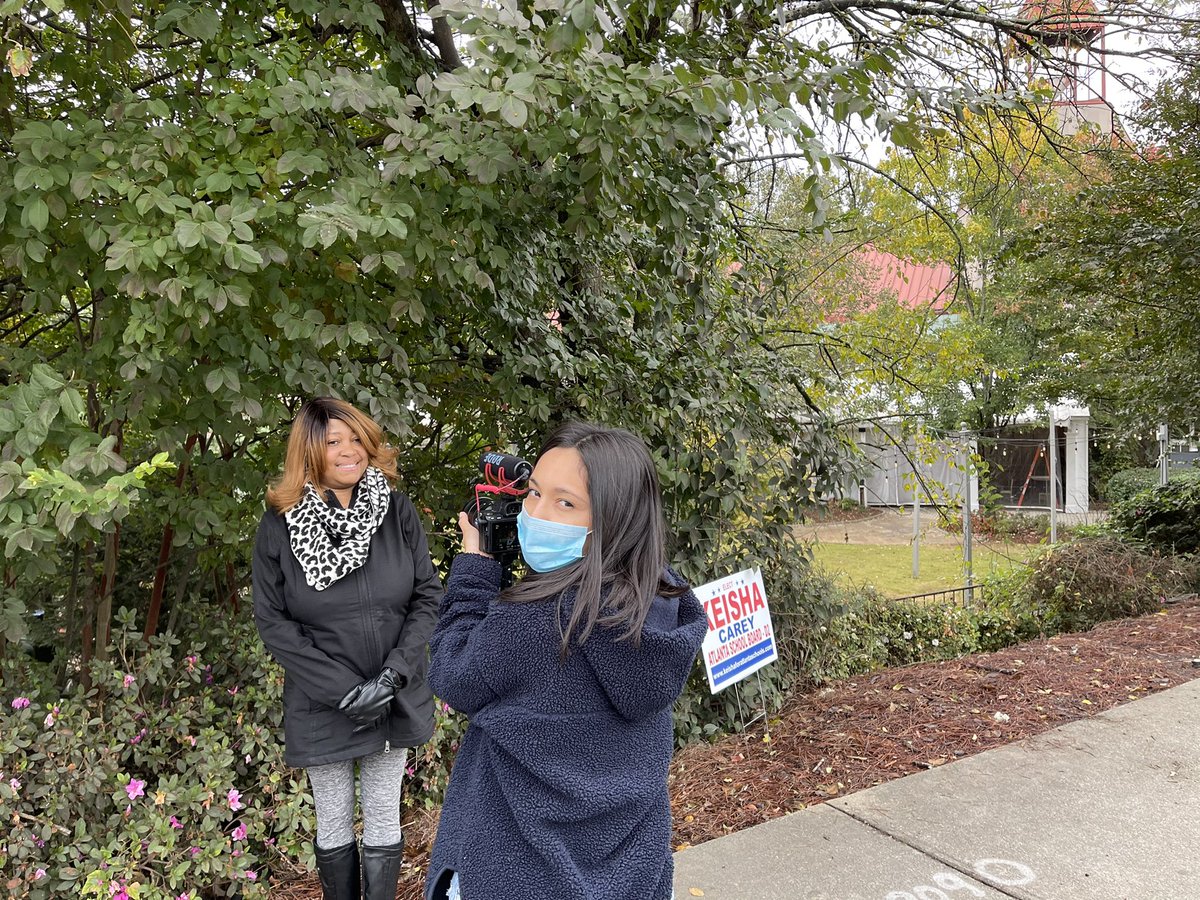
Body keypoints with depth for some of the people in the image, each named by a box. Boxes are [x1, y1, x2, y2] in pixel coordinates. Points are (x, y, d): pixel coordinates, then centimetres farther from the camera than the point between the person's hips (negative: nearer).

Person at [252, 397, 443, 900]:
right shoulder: (280, 525, -9)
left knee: (383, 819, 15)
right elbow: (271, 619, -9)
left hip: (396, 700, 1)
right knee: (334, 825, 15)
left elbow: (428, 596, -5)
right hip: (323, 704, -1)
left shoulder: (398, 511, -7)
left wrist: (394, 673, -16)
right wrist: (341, 688, -16)